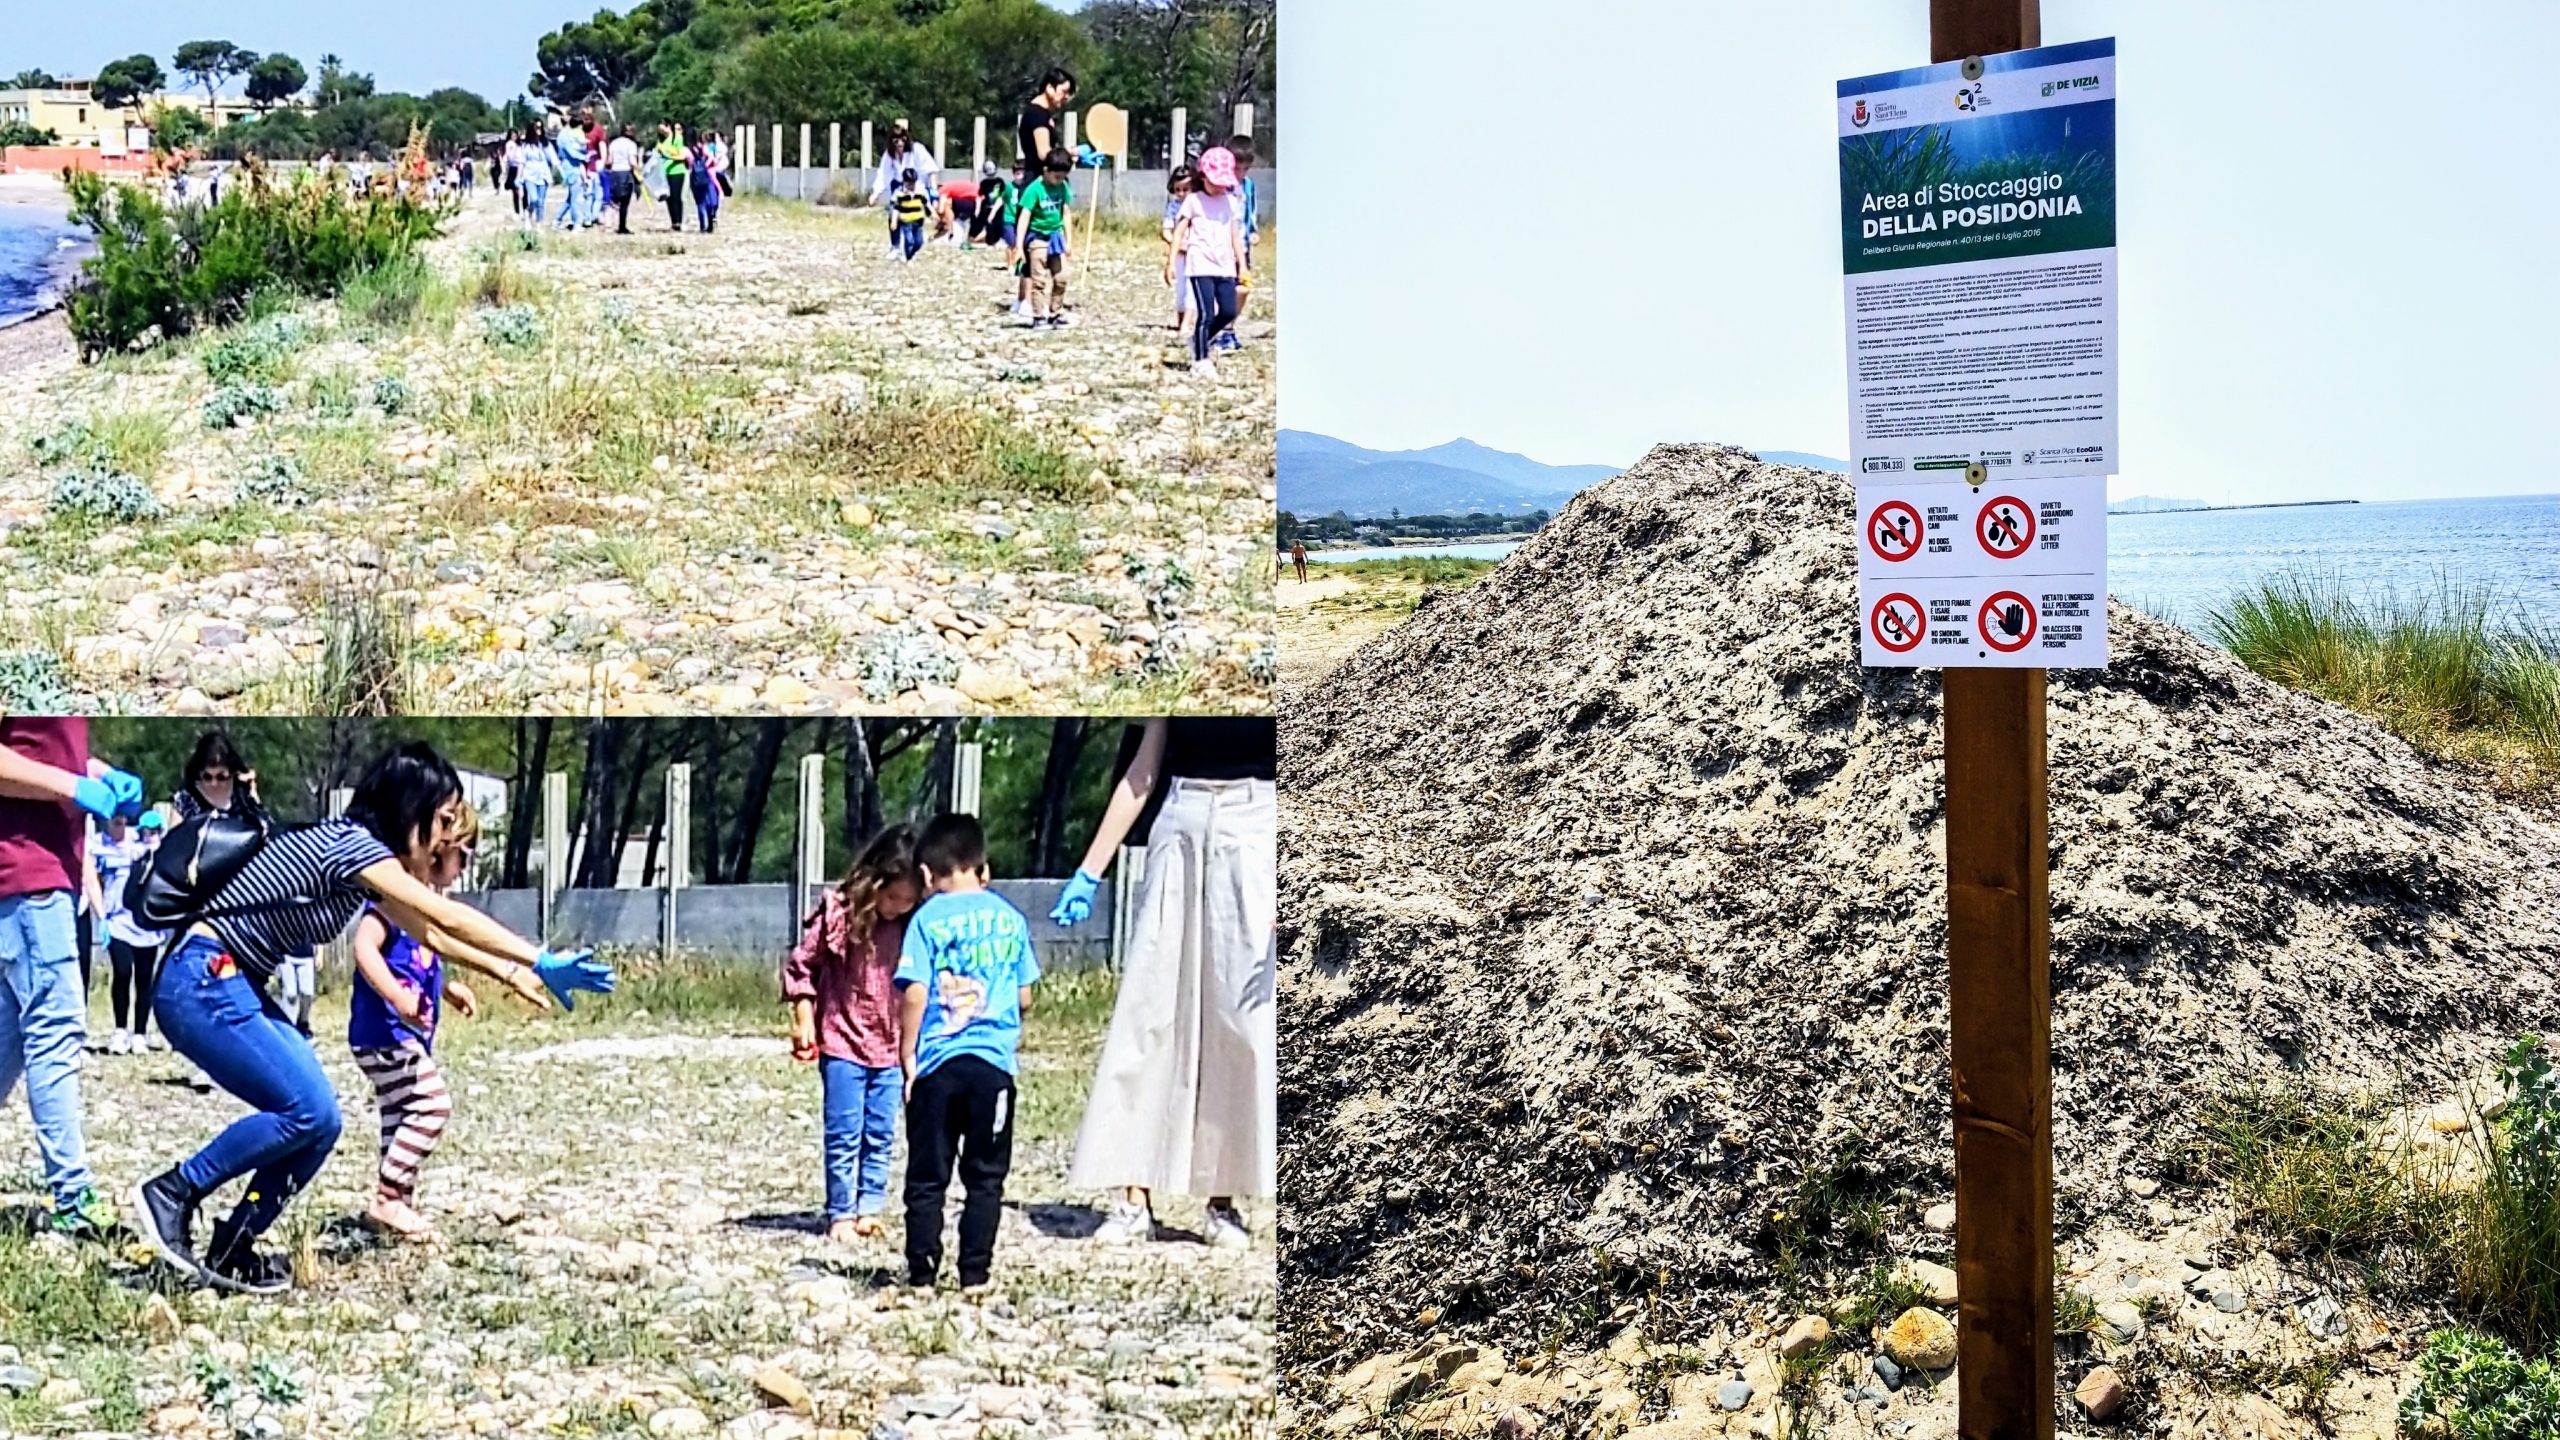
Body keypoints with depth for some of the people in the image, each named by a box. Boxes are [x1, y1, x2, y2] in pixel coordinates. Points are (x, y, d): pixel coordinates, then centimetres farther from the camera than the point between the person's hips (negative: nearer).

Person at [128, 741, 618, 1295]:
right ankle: (171, 1192, -5)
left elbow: (429, 934, 22)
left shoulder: (357, 851, 13)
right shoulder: (348, 843, -16)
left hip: (235, 989, 10)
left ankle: (229, 1251, 9)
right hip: (201, 983, -10)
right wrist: (541, 960, -18)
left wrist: (511, 972, 18)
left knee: (318, 1122, 3)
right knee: (308, 1111, -16)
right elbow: (447, 917, -19)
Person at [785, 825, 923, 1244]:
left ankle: (870, 1208, 17)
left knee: (881, 1135, 7)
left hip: (891, 1047, 3)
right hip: (842, 1041, -3)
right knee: (844, 1134, 0)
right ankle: (840, 1214, 7)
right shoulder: (839, 913, -12)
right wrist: (803, 1021, -6)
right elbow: (801, 965, -3)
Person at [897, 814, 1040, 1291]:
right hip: (994, 1061, 2)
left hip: (938, 1060, -2)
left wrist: (907, 1054, -1)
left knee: (927, 1177, 6)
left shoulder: (927, 919, -2)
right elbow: (1025, 997, 8)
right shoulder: (1010, 918, 7)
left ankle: (922, 1273, 7)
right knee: (985, 1176, 9)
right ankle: (975, 1274, 8)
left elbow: (914, 995, -9)